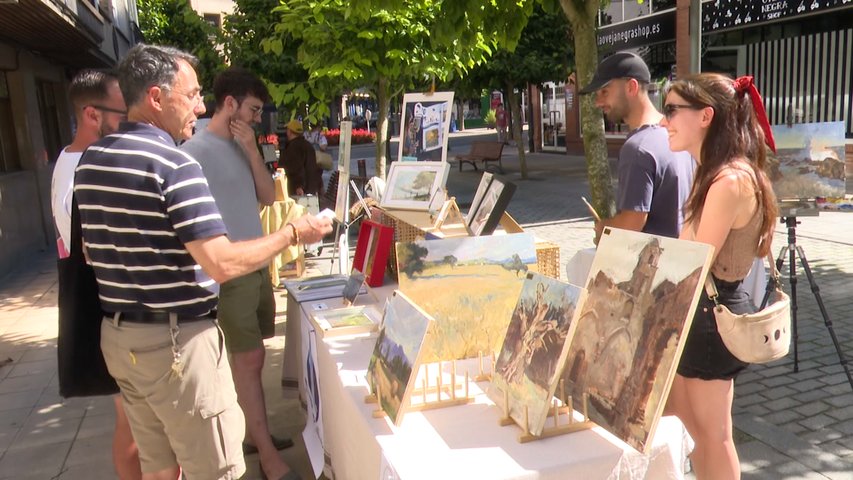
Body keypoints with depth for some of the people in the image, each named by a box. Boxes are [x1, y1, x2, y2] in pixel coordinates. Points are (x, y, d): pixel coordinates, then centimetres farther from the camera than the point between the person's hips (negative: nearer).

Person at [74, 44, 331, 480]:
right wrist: (292, 233, -12)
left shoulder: (90, 160, 8)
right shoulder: (173, 164, -19)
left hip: (118, 334, 9)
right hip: (177, 340, -9)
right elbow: (221, 264, -23)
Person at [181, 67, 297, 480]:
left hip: (257, 265, 7)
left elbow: (268, 197, 8)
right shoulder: (195, 150, -13)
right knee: (249, 359, -2)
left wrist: (252, 151, -4)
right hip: (229, 273, -7)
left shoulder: (240, 147, 11)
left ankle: (253, 433, 27)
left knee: (250, 357, 14)